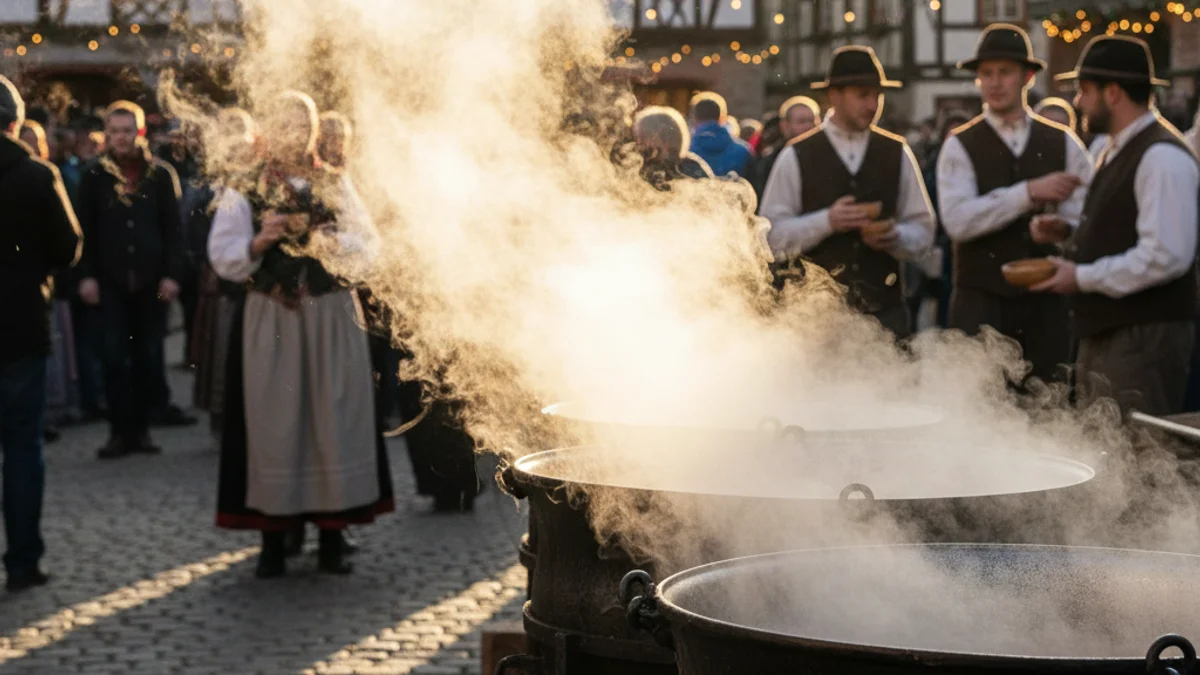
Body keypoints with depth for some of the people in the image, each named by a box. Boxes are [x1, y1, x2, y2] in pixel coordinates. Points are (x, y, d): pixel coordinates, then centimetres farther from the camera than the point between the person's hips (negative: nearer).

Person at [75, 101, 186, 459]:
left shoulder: (161, 174, 2)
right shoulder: (95, 176, 3)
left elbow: (173, 228, 2)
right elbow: (85, 230, 3)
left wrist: (171, 274, -6)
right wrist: (86, 275, -4)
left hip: (151, 279, 1)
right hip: (111, 280, 0)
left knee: (149, 356, 4)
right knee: (115, 356, -5)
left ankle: (141, 427, 13)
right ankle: (120, 431, 0)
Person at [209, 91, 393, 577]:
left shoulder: (336, 185, 11)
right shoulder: (245, 191, 4)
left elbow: (368, 243, 3)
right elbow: (222, 258, -2)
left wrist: (335, 243, -15)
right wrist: (258, 243, -19)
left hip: (334, 322, 2)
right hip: (270, 323, -2)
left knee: (335, 420, 1)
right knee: (273, 423, -1)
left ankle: (332, 536, 9)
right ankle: (273, 540, 6)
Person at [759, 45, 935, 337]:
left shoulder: (896, 154, 10)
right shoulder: (796, 158, 2)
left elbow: (923, 230, 11)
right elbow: (772, 235, -2)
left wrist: (895, 237, -11)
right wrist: (826, 222, -16)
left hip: (885, 312, 2)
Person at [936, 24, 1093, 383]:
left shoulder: (1063, 143, 8)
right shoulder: (960, 146, 1)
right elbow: (958, 220, -14)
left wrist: (1063, 227, -17)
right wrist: (1029, 192, -19)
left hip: (1046, 302, 2)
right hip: (980, 303, -2)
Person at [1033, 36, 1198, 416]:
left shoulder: (1162, 157, -16)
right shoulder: (1117, 153, 16)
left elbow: (1166, 256, -25)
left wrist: (1083, 277, -19)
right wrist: (1067, 235, 8)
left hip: (1145, 338, -10)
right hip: (1104, 335, 10)